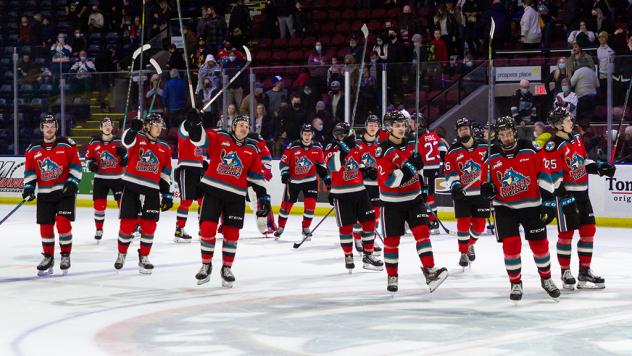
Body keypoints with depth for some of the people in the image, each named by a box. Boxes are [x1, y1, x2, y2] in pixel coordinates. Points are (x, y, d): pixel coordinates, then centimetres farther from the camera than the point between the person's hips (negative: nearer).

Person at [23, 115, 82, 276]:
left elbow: (76, 165, -2)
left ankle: (65, 255, 2)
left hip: (64, 191, -3)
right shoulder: (33, 149, 5)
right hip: (44, 194, 3)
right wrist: (28, 187, -2)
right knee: (45, 226, 3)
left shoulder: (67, 145, -3)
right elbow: (30, 170, 9)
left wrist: (73, 182, -12)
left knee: (63, 223, -13)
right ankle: (48, 257, 19)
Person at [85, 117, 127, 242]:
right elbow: (88, 156, 10)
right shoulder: (94, 142, 1)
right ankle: (99, 229, 11)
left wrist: (124, 153, -21)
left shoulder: (119, 142, -2)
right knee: (99, 204, -2)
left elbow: (127, 161, 1)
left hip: (117, 178, -1)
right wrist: (91, 164, -10)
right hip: (100, 178, 1)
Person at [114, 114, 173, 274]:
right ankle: (122, 253, 21)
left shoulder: (165, 148, 12)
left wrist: (167, 194, 12)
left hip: (152, 190, 3)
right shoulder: (137, 139, -1)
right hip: (132, 187, -3)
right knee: (128, 223, 0)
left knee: (149, 225, 0)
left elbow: (165, 174, 16)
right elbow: (127, 140, -26)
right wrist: (134, 128, -47)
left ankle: (144, 257, 14)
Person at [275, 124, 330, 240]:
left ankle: (306, 227, 7)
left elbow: (321, 164, 9)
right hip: (293, 180, -2)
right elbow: (283, 162, -8)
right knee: (287, 204, 5)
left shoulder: (317, 147, -3)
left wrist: (326, 177, 6)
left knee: (310, 203, -11)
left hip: (310, 180, 2)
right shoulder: (293, 147, -14)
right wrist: (285, 173, -21)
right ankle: (280, 227, 23)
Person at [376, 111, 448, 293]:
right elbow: (389, 180, -25)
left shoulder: (411, 144, 2)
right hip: (392, 203, -4)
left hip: (413, 199, 4)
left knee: (422, 232, -11)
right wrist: (409, 167, -33)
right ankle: (392, 277, 19)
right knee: (391, 240, 6)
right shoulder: (383, 150, -16)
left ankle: (430, 271, -18)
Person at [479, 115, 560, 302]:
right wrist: (487, 188, -14)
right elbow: (489, 179, 8)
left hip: (531, 205, 0)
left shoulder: (530, 150, -7)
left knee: (540, 243, 6)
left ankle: (546, 279, 27)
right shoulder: (492, 157, -3)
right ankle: (516, 284, 5)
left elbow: (542, 171, -1)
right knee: (511, 244, -10)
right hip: (505, 207, 0)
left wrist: (547, 195, -4)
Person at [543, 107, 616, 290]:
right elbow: (554, 176, -17)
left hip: (581, 192, 8)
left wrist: (600, 167, 7)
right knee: (566, 233, -2)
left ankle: (585, 271, 16)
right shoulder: (553, 146, -16)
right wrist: (563, 197, -21)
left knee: (588, 230, 8)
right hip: (565, 193, -8)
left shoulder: (576, 138, 10)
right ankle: (565, 272, 11)